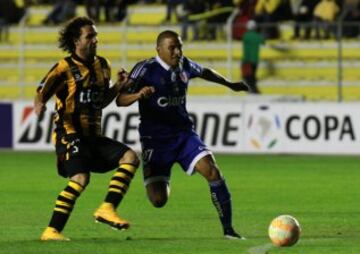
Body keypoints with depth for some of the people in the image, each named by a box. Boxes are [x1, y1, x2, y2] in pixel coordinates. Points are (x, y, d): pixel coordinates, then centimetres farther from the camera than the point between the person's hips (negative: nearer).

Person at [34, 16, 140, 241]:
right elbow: (42, 93, -9)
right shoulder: (65, 68, -7)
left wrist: (119, 86, 8)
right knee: (81, 178, -25)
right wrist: (40, 105, -32)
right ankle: (52, 231, -23)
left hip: (92, 136, 7)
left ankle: (107, 209, -10)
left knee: (130, 158, -5)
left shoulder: (102, 66, 14)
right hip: (70, 135, -7)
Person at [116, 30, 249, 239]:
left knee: (213, 172, -18)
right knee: (158, 200, -11)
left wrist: (230, 85, 39)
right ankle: (160, 181, 30)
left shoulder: (185, 65, 4)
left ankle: (228, 229, -7)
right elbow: (120, 100, -16)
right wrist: (138, 95, -38)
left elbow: (205, 72, 27)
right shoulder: (146, 69, -12)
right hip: (156, 140, -4)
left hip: (184, 133, 4)